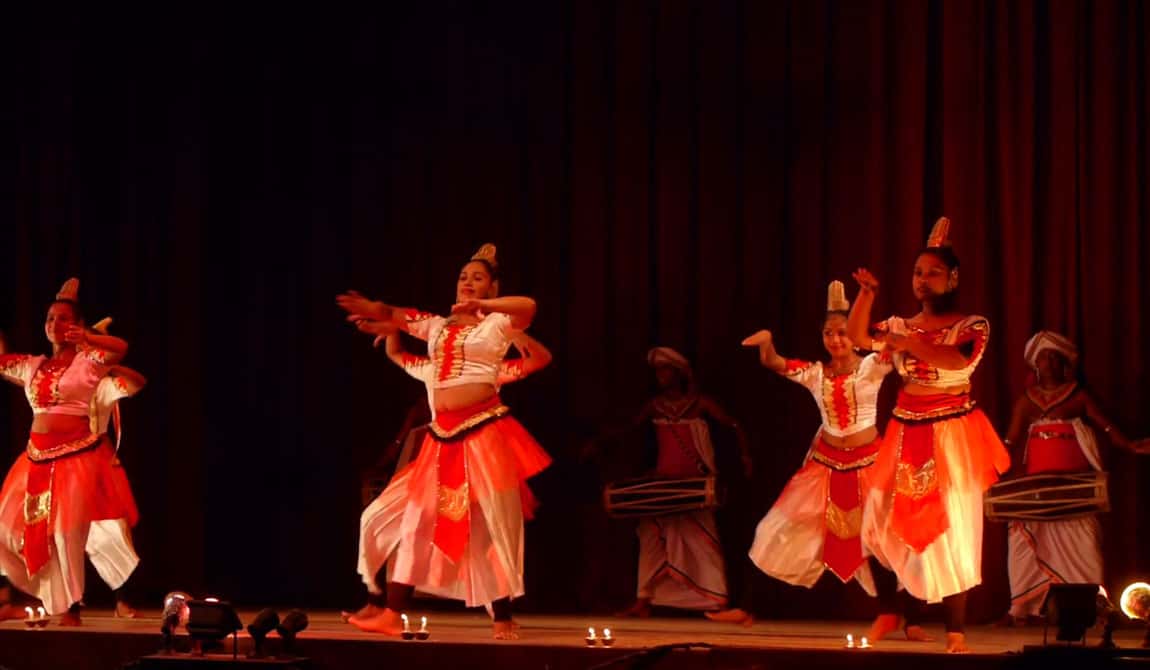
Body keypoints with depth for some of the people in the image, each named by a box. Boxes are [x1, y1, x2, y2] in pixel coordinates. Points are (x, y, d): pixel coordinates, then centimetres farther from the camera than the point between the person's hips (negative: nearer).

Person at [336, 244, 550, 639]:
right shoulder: (437, 327, 17)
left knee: (489, 524, -4)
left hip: (484, 431, -6)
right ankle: (392, 615, 6)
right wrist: (375, 312, 3)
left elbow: (528, 306, -20)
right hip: (443, 435, 6)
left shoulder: (497, 324, 1)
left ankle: (503, 621, 2)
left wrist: (479, 305, -24)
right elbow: (394, 319, 25)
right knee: (416, 519, 4)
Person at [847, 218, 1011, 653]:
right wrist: (867, 294, -19)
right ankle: (887, 613, 20)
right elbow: (857, 338, -6)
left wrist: (911, 345, -30)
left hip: (950, 436, -4)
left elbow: (960, 359, -23)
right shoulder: (900, 327, 10)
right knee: (882, 523, 3)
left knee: (951, 532, -4)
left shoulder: (972, 325, -2)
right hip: (906, 436, 4)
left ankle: (956, 633, 0)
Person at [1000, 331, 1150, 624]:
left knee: (1080, 537, -8)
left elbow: (1106, 425, -4)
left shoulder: (1078, 396, 7)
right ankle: (1022, 608, 3)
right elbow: (1012, 441, 11)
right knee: (1024, 536, -3)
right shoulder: (1026, 400, 14)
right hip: (1035, 479, 3)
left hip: (1074, 478, -2)